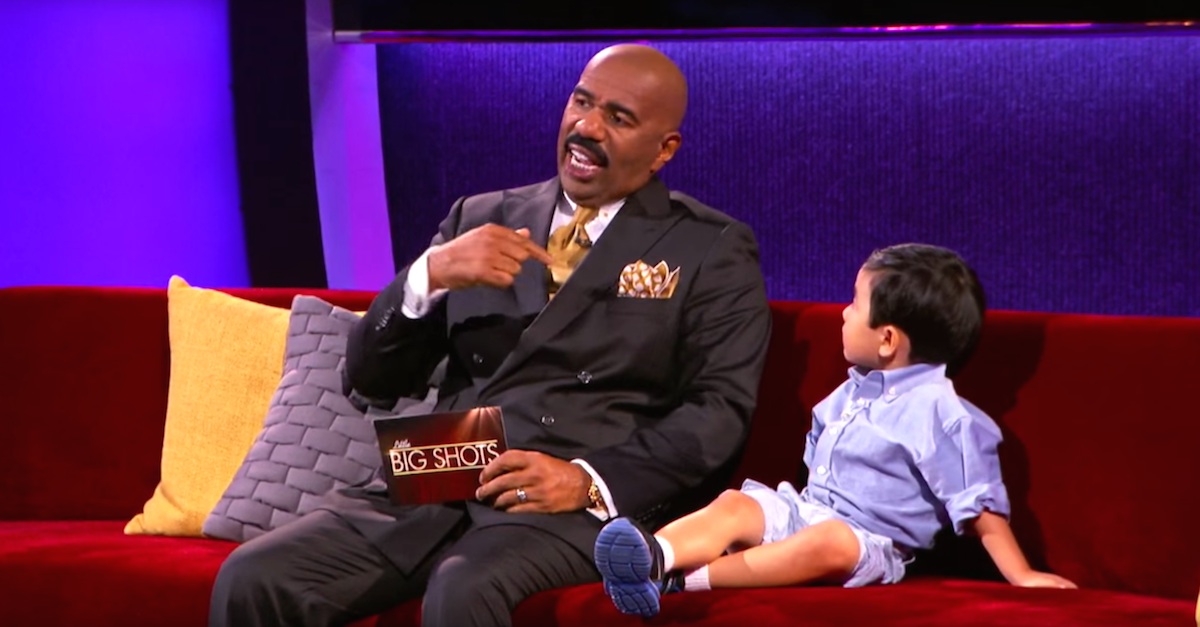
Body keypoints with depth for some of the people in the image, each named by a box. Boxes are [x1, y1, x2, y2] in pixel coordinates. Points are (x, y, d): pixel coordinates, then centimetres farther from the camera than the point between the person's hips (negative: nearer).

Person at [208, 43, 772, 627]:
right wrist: (431, 274, -7)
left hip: (582, 506, -4)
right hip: (434, 488, 4)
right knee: (251, 579, -21)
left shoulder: (714, 251, 8)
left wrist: (590, 480, -17)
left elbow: (720, 409, -3)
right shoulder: (481, 219, 18)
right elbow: (371, 377, 12)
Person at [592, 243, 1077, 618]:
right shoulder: (850, 394, 16)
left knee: (829, 542, -39)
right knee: (733, 505, -19)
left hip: (866, 539, -7)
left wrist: (1020, 576, -10)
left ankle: (685, 579, -51)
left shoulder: (940, 413, -8)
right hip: (803, 509, 7)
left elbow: (981, 509, -8)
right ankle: (655, 555, -50)